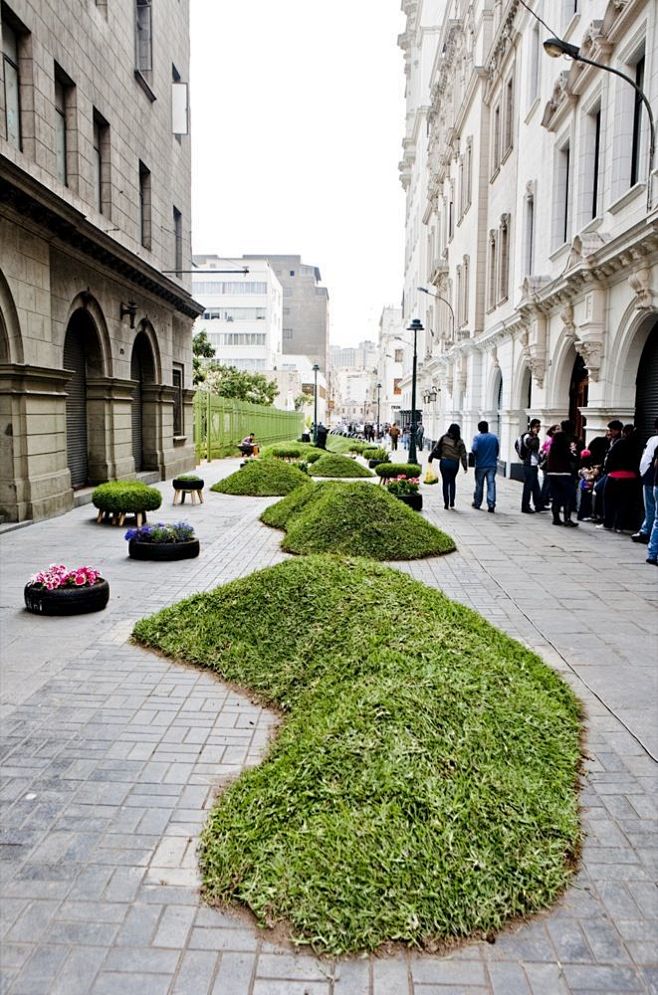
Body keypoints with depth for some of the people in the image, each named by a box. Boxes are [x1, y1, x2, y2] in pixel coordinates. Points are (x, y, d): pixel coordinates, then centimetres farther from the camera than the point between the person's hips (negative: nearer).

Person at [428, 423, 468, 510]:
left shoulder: (444, 438, -3)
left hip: (444, 462, -1)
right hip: (455, 464, 1)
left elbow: (436, 449, -2)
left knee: (445, 482, 6)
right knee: (452, 481, 19)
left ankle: (446, 503, 5)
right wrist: (465, 466, 2)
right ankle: (452, 502, 14)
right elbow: (463, 455, -3)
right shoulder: (460, 442, -3)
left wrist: (430, 458, 5)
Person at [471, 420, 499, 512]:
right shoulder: (494, 437, 1)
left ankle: (477, 503, 23)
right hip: (492, 464, 2)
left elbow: (474, 449, -21)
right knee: (491, 484, -1)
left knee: (479, 485, 11)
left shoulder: (477, 438, -9)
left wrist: (476, 455, 0)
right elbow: (498, 449, 4)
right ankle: (491, 504, -10)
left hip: (480, 465, -1)